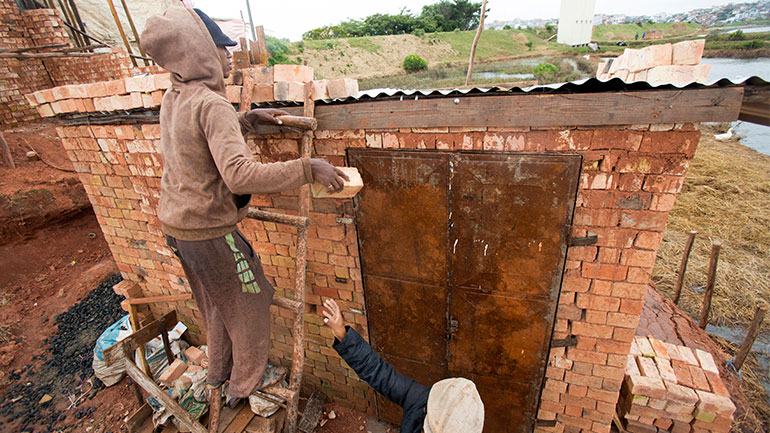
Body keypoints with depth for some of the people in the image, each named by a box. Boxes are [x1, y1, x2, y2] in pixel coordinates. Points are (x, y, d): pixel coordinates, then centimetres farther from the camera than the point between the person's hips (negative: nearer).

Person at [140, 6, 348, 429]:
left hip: (176, 225, 9)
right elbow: (240, 174, -37)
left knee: (216, 306, 27)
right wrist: (308, 168, -35)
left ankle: (219, 376, 50)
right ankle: (245, 386, 35)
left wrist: (250, 119, 14)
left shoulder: (173, 100, 5)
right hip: (209, 233, -9)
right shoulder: (211, 104, -24)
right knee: (247, 304, 13)